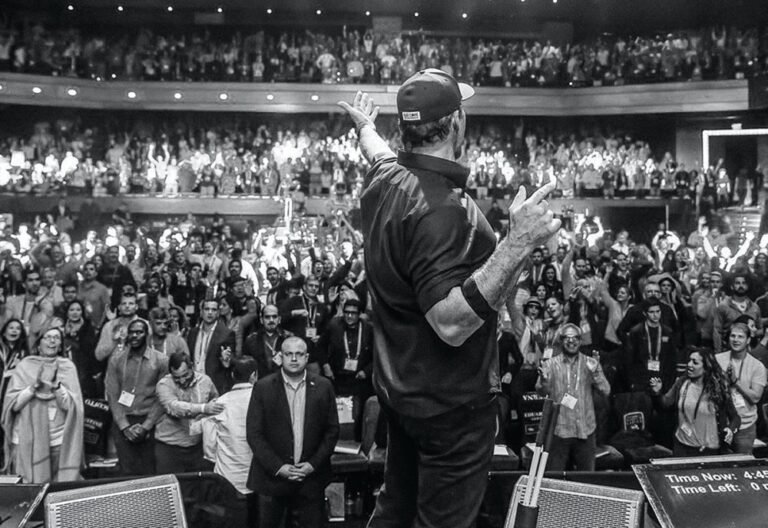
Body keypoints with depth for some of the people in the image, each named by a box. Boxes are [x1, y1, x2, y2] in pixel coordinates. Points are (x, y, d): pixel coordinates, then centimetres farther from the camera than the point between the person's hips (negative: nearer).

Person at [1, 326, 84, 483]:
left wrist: (56, 385, -17)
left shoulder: (68, 367, 5)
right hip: (26, 440, 0)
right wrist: (34, 386, -14)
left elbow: (72, 405, -3)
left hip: (58, 440, 0)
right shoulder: (24, 366, 4)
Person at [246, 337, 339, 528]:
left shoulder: (323, 387, 2)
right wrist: (277, 467, -11)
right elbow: (254, 433, -4)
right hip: (272, 476, -1)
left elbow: (332, 430, 4)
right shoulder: (263, 387, -3)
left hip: (311, 478, 1)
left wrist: (314, 464, -6)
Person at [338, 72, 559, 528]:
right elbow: (451, 323, -35)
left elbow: (379, 151, 23)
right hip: (450, 403, -9)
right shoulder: (440, 209, -30)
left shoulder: (387, 179, -3)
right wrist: (519, 243, -40)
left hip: (401, 387, 9)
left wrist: (366, 125, 46)